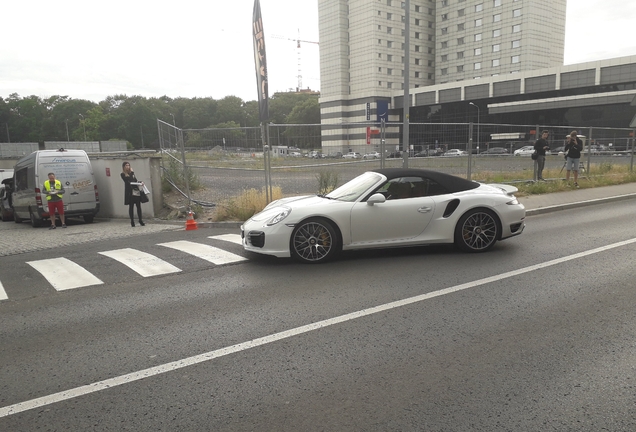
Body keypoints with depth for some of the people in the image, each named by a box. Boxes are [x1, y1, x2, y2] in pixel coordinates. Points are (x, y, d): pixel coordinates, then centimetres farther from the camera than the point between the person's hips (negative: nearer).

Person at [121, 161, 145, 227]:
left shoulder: (132, 173, 19)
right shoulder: (123, 174, 2)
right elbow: (128, 182, -11)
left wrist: (140, 183, -2)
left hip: (136, 190, 4)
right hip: (130, 192, -4)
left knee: (138, 206, 1)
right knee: (131, 206, 0)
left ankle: (140, 220, 6)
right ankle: (132, 221, 6)